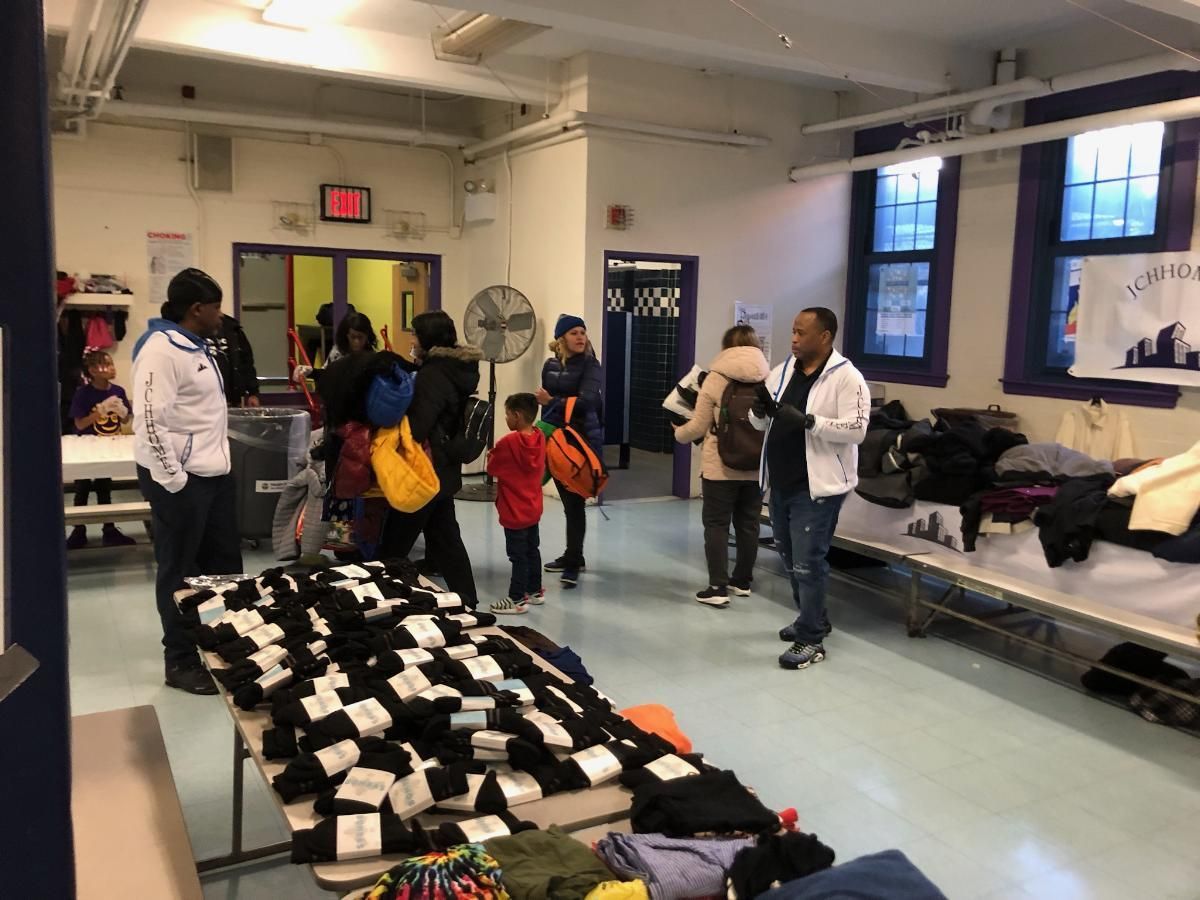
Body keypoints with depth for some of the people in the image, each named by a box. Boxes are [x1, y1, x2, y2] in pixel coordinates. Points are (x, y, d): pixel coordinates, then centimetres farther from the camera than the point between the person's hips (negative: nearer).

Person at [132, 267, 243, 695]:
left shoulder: (195, 346, 15)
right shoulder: (161, 349, -17)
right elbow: (149, 421, -23)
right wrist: (174, 480, -21)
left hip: (213, 471, 10)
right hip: (180, 477, -10)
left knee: (225, 562, 17)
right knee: (180, 571, 4)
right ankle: (180, 661, 19)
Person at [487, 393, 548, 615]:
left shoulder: (508, 442, -21)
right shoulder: (539, 438, -2)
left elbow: (492, 468, -11)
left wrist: (492, 454, 8)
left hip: (514, 512, -7)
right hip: (533, 508, 7)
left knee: (518, 555, 0)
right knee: (532, 550, 19)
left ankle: (517, 599, 7)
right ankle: (535, 591, 30)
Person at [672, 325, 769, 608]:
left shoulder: (716, 378, -8)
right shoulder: (769, 378, -2)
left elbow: (699, 427, -5)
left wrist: (679, 433, 16)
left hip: (721, 466, -3)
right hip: (756, 466, 4)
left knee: (716, 524, 4)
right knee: (748, 524, 15)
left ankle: (717, 588, 0)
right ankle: (742, 581, 26)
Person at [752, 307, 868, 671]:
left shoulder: (846, 378, -12)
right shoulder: (783, 370, 9)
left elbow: (856, 429, -19)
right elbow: (763, 422, 14)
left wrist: (806, 420, -26)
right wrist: (761, 410, -9)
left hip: (817, 487, -8)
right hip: (781, 483, 8)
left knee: (808, 562, -4)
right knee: (791, 558, 19)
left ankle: (811, 639, 8)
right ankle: (813, 618, 38)